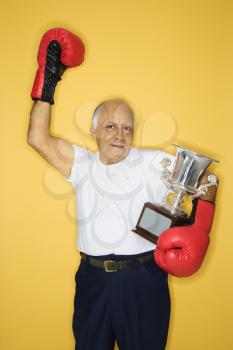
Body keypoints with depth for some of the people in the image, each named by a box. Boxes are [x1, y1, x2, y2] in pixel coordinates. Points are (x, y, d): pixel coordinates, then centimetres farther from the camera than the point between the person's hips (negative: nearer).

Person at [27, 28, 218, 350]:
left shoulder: (154, 163, -1)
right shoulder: (83, 163, 8)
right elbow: (38, 139, 2)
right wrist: (48, 81, 1)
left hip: (143, 280, -2)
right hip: (92, 278, 3)